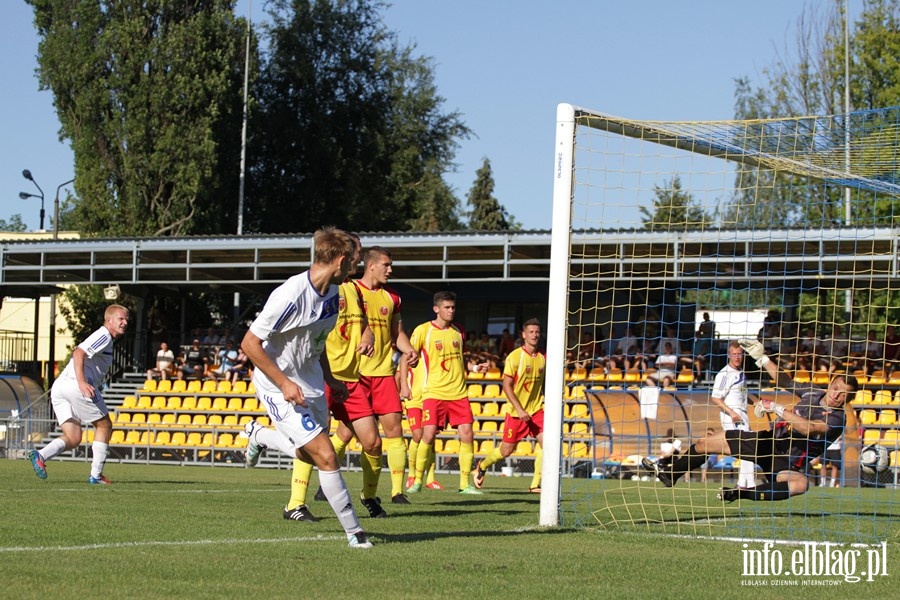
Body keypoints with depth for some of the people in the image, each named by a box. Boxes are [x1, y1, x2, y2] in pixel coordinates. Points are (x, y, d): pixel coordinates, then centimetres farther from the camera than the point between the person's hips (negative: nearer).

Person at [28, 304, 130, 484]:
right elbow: (78, 353, -16)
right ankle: (96, 475, 4)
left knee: (73, 439, 7)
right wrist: (82, 382, -26)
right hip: (74, 384, -9)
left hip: (58, 387, 9)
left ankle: (40, 455, -17)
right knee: (104, 426, 5)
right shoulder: (104, 336, -1)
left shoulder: (104, 338, 30)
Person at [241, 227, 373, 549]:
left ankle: (259, 435, 44)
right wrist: (284, 383, -23)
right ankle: (354, 531, -5)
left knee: (311, 455, 19)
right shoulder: (291, 296, -26)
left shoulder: (332, 293, 1)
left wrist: (331, 380, 15)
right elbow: (250, 343, -22)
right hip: (279, 387, -9)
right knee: (326, 457, -14)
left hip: (311, 385, 9)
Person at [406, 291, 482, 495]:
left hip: (458, 393, 4)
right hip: (434, 393, -4)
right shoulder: (423, 331, -2)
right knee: (428, 435, -12)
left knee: (467, 435, -5)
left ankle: (465, 483, 4)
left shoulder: (458, 331, 12)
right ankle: (417, 481, 4)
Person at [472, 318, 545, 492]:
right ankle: (482, 467, 34)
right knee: (507, 450, 4)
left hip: (536, 410, 4)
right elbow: (506, 385, -13)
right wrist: (520, 409, -20)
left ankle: (535, 485, -7)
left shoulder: (542, 359, 6)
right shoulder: (515, 357, -10)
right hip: (516, 411, -4)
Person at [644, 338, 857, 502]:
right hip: (768, 440, 6)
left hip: (788, 463, -6)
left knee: (801, 484, -44)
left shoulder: (837, 419, -16)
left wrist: (777, 408, -34)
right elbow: (784, 380, 18)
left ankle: (741, 494, -36)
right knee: (704, 443, 5)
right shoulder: (814, 392, 4)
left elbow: (808, 428, -32)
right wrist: (761, 357, 8)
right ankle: (670, 475, 27)